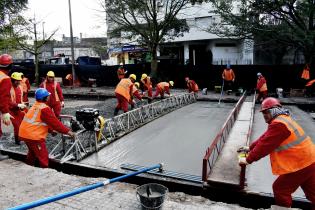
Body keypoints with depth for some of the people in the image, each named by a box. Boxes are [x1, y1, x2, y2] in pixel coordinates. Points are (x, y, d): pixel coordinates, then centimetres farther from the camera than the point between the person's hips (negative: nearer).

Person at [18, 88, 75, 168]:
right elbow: (55, 122, -18)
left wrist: (51, 130, 21)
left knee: (33, 151, 31)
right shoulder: (44, 108, -18)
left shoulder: (35, 106, 12)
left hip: (24, 133, 10)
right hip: (33, 135, -10)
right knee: (43, 157, -1)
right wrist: (67, 131, -13)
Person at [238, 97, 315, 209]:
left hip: (301, 163, -10)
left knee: (279, 189, 4)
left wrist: (248, 160, -13)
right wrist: (250, 148, 18)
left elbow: (265, 145, -21)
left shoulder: (278, 124, -22)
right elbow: (265, 138, 16)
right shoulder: (282, 119, 12)